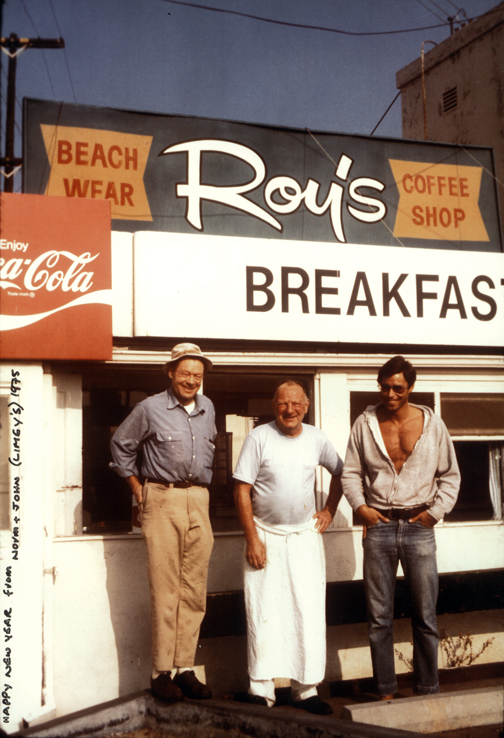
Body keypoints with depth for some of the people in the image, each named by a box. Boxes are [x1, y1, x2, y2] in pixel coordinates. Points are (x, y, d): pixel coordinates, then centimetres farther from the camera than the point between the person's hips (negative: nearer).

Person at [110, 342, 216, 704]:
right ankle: (161, 671, 4)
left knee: (194, 589, 5)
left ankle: (185, 667, 13)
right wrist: (138, 489, 5)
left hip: (199, 501, 5)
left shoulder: (207, 408, 12)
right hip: (162, 500, -4)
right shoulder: (150, 409, -2)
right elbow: (121, 444, 7)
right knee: (164, 589, -5)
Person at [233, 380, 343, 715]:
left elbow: (339, 473, 21)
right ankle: (261, 690, 11)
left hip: (305, 536, 3)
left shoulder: (317, 439, 3)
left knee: (309, 613, 2)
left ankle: (306, 689, 13)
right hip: (265, 535, -3)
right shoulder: (259, 437, -8)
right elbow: (242, 491, -8)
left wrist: (329, 511, 10)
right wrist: (252, 539, -12)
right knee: (263, 613, 1)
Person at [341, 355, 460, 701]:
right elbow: (351, 472, 9)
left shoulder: (432, 423, 5)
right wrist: (360, 505, -6)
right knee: (379, 617, 5)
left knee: (425, 616, 4)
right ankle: (385, 691, 16)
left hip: (418, 526, 0)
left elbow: (450, 475, 10)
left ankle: (428, 691, 17)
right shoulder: (365, 424, 5)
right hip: (378, 526, 0)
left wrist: (436, 510, -1)